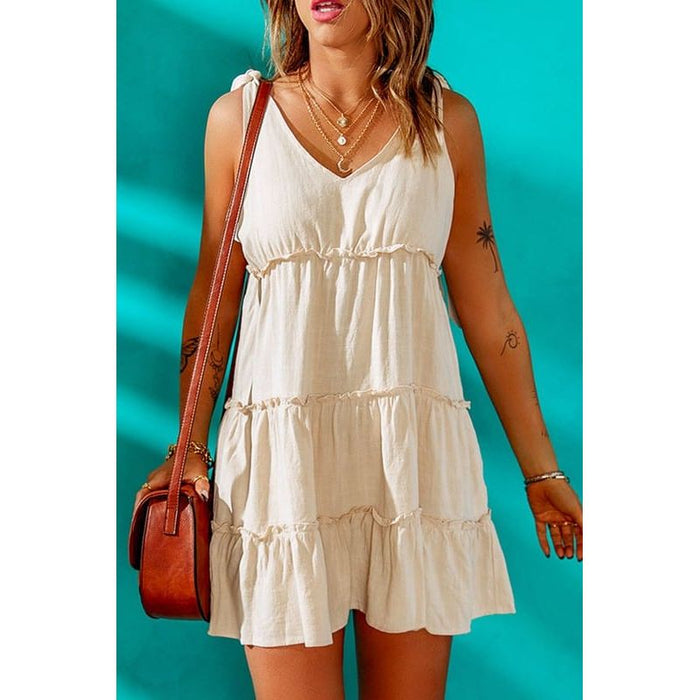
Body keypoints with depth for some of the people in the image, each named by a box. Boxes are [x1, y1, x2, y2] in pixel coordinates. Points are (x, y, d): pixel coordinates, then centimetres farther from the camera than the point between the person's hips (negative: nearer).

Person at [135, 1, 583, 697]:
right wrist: (190, 449, 2)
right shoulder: (240, 115, 6)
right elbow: (213, 295, 9)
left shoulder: (448, 119, 6)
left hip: (414, 453, 1)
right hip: (282, 455, 0)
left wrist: (541, 470, 9)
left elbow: (487, 308, 8)